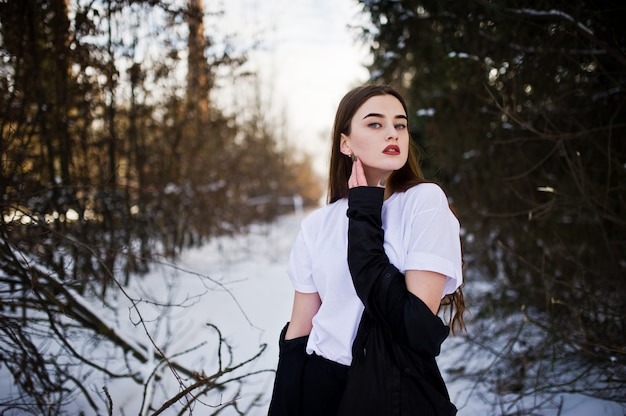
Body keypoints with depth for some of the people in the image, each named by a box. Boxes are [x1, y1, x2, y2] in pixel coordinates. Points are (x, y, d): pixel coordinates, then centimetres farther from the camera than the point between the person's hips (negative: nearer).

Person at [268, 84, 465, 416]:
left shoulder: (426, 202, -11)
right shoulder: (317, 226, -1)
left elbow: (419, 325, -21)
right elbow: (297, 333, 3)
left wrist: (364, 218, -17)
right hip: (319, 389, 3)